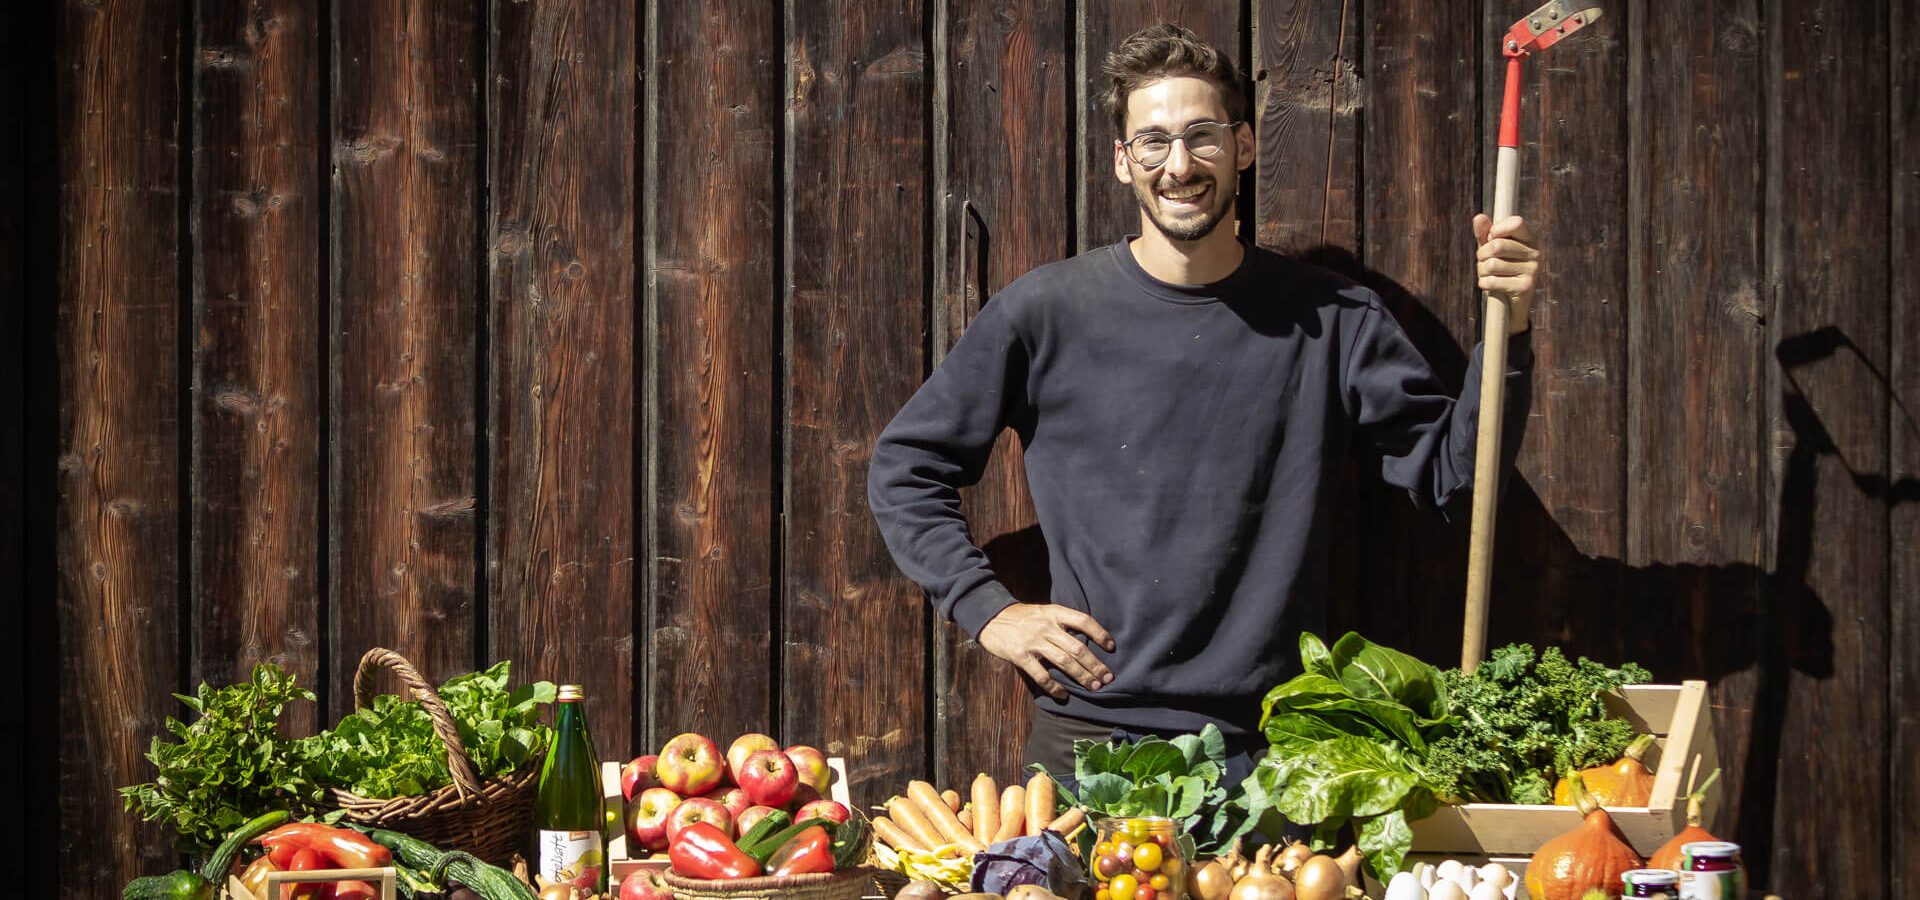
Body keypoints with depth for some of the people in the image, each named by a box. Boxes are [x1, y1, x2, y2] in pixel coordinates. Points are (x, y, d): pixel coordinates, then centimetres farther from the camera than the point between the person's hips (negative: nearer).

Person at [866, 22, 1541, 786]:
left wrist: (1507, 334, -12)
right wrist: (986, 609, -1)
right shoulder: (1045, 314, 1)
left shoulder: (1327, 322, 3)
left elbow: (1453, 469, 2)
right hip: (1089, 740, 0)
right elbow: (903, 467, 8)